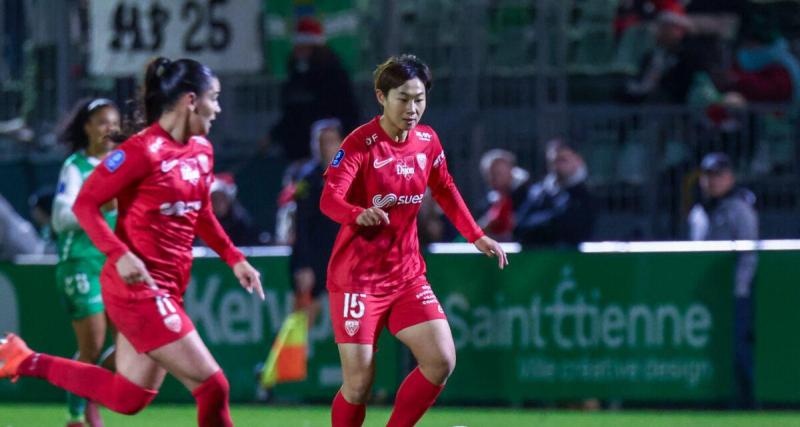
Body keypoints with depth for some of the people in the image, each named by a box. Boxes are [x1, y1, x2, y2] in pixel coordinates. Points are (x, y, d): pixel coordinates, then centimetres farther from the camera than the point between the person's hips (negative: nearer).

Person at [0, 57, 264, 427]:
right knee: (212, 386, -12)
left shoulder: (202, 150, 8)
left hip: (168, 289, 9)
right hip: (137, 285, -9)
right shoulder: (143, 150, -16)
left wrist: (234, 259, 12)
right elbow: (85, 204, -14)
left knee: (128, 397, 14)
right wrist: (120, 255, -26)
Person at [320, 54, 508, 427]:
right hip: (357, 276, -5)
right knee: (359, 381, -8)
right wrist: (359, 214, -49)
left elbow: (445, 191, 20)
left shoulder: (428, 141, 3)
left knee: (441, 361, -9)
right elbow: (329, 198, -28)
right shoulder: (361, 144, -15)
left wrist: (476, 236, 12)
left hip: (407, 274, 5)